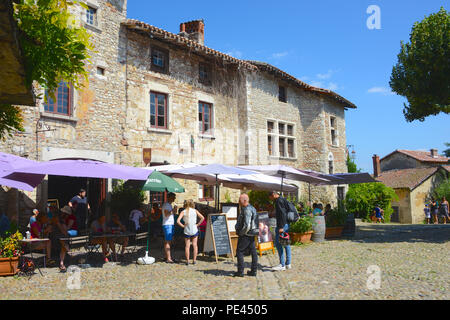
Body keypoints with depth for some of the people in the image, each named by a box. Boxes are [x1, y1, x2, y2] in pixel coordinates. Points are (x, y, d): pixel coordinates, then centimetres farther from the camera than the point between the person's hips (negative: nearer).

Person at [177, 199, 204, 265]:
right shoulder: (195, 211, 0)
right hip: (194, 230, 0)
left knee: (187, 246, 7)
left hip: (187, 231, 0)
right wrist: (198, 224, -1)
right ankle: (194, 260, 10)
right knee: (195, 245, 11)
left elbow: (178, 221, -13)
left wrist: (183, 226, -2)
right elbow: (202, 218, -8)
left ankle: (187, 261, 6)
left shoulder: (183, 212, -2)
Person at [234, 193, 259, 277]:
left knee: (239, 251, -1)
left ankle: (240, 271, 1)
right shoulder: (251, 208, 13)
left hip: (246, 235, -10)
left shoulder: (247, 210, -20)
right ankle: (253, 271, 15)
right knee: (253, 252, 9)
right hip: (251, 235, 10)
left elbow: (247, 225, -26)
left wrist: (241, 233, -14)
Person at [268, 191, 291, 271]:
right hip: (286, 224, 10)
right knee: (286, 243, 12)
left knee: (278, 244, -7)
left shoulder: (279, 200, -11)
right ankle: (288, 264, 17)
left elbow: (282, 213, -20)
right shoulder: (283, 200, 19)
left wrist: (281, 227, -23)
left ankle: (282, 265, -7)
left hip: (282, 225, -10)